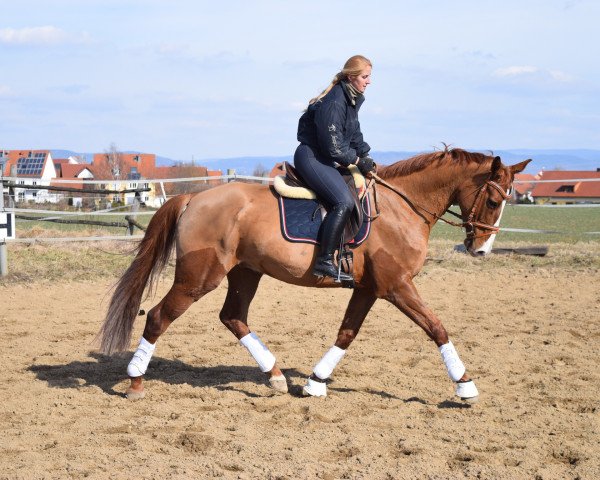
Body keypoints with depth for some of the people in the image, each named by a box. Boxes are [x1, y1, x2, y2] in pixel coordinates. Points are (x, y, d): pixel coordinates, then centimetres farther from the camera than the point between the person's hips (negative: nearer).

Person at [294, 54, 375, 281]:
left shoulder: (352, 100, 10)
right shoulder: (333, 103, -21)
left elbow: (355, 135, 19)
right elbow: (333, 147, -21)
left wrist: (366, 158, 7)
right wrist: (358, 160, -10)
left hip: (324, 159, 11)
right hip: (311, 157, -11)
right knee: (344, 202, -26)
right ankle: (324, 262, -26)